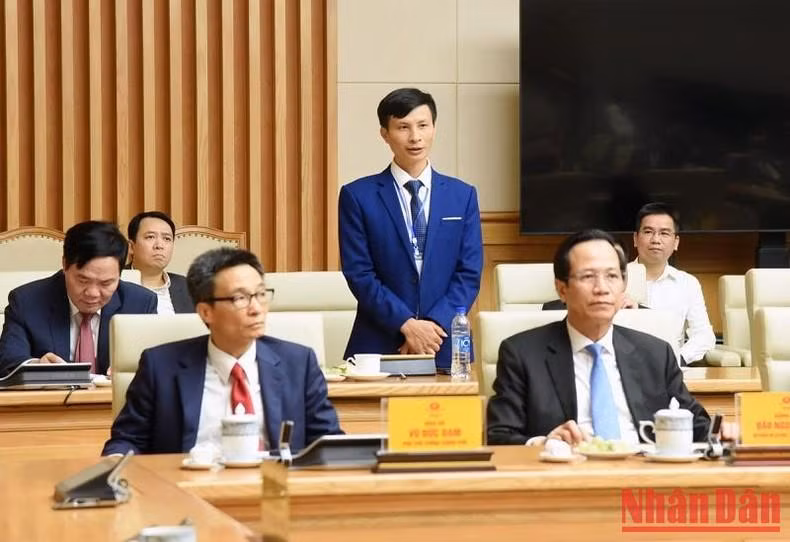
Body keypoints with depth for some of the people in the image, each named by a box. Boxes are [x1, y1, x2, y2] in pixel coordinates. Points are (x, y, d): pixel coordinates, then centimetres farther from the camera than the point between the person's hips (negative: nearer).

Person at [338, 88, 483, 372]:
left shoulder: (463, 196, 10)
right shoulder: (358, 196, 3)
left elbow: (470, 273, 5)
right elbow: (359, 273, -2)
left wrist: (435, 325, -9)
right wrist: (406, 324, -12)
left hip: (444, 347, 2)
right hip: (379, 347, -2)